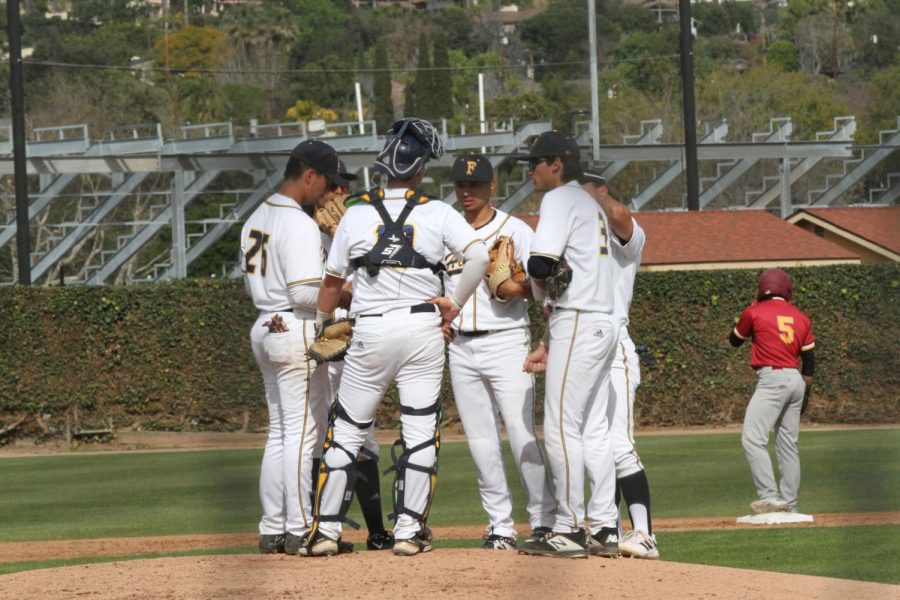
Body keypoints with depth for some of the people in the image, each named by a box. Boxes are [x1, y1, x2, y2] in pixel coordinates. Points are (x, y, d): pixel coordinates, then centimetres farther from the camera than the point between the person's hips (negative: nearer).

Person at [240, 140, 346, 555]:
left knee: (280, 433, 13)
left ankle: (272, 530, 14)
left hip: (264, 328, 9)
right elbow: (306, 292, -22)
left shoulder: (256, 220, 13)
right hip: (297, 331, -9)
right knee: (303, 432, -6)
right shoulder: (299, 224, -16)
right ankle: (300, 530, -6)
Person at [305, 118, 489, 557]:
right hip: (423, 327, -1)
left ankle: (326, 529, 6)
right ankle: (409, 529, 2)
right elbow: (478, 256, -14)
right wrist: (456, 303, -2)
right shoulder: (437, 213, -1)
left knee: (346, 430, 8)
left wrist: (322, 325, 23)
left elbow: (332, 282, 7)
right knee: (420, 433, 5)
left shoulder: (357, 213, 1)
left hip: (370, 332, 1)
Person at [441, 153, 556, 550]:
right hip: (461, 349, 5)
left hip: (506, 342, -5)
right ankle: (500, 525, 9)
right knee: (481, 442, 4)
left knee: (522, 435, -10)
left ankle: (544, 520, -5)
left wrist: (518, 289, -24)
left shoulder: (515, 231, 0)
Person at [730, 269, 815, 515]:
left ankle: (769, 496, -26)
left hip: (772, 378, -7)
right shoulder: (801, 318, 13)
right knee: (787, 445, 11)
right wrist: (804, 394, 24)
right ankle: (789, 505, 12)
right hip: (796, 381, 7)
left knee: (753, 438, -12)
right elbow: (809, 360, 14)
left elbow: (734, 340, 16)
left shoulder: (755, 312, -2)